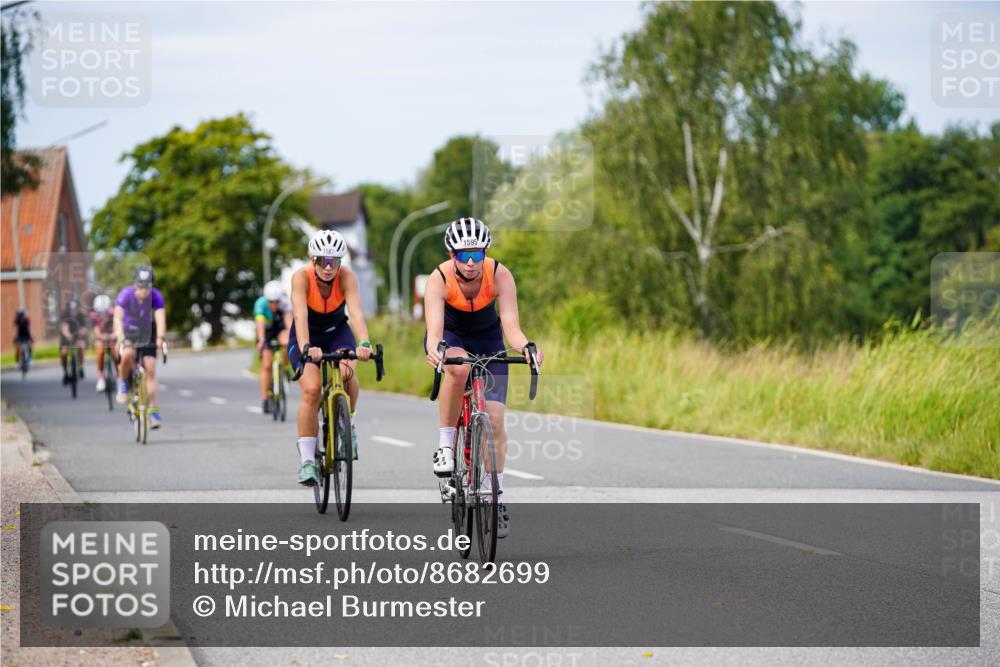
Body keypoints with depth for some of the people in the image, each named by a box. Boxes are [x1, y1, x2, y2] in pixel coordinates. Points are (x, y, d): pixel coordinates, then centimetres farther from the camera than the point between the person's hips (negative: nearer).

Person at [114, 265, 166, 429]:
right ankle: (123, 384, -5)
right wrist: (121, 339, -53)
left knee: (150, 369, -8)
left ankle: (154, 411, -2)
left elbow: (160, 318, -36)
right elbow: (118, 317, -38)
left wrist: (160, 338, -53)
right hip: (128, 332, -1)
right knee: (127, 355, -33)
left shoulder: (155, 296, -25)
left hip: (147, 333, 1)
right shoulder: (125, 295, -28)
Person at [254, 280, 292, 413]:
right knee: (266, 366, -9)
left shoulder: (285, 303, -28)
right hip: (266, 331, -1)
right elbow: (260, 323, -43)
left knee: (287, 343, -34)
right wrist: (261, 340, -59)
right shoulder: (261, 304, -31)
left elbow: (289, 320, -40)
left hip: (280, 328, 1)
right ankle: (265, 399, -1)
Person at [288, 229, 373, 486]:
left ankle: (348, 422, -1)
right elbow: (300, 315, -39)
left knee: (347, 372, -30)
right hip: (307, 336, -1)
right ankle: (307, 460, -16)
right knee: (312, 389, -23)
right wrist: (306, 347, -57)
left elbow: (356, 312, -38)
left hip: (337, 332, 1)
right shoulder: (302, 277, -26)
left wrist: (364, 343, -55)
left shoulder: (346, 277, -24)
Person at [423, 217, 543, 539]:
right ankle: (445, 446, -24)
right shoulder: (439, 280, -31)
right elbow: (434, 330, -42)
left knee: (494, 417, -10)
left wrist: (525, 346, -56)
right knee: (458, 366, -38)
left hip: (487, 338, 2)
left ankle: (497, 497, 4)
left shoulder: (500, 275, -27)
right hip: (450, 337, -1)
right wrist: (434, 350, -64)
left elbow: (511, 327, -34)